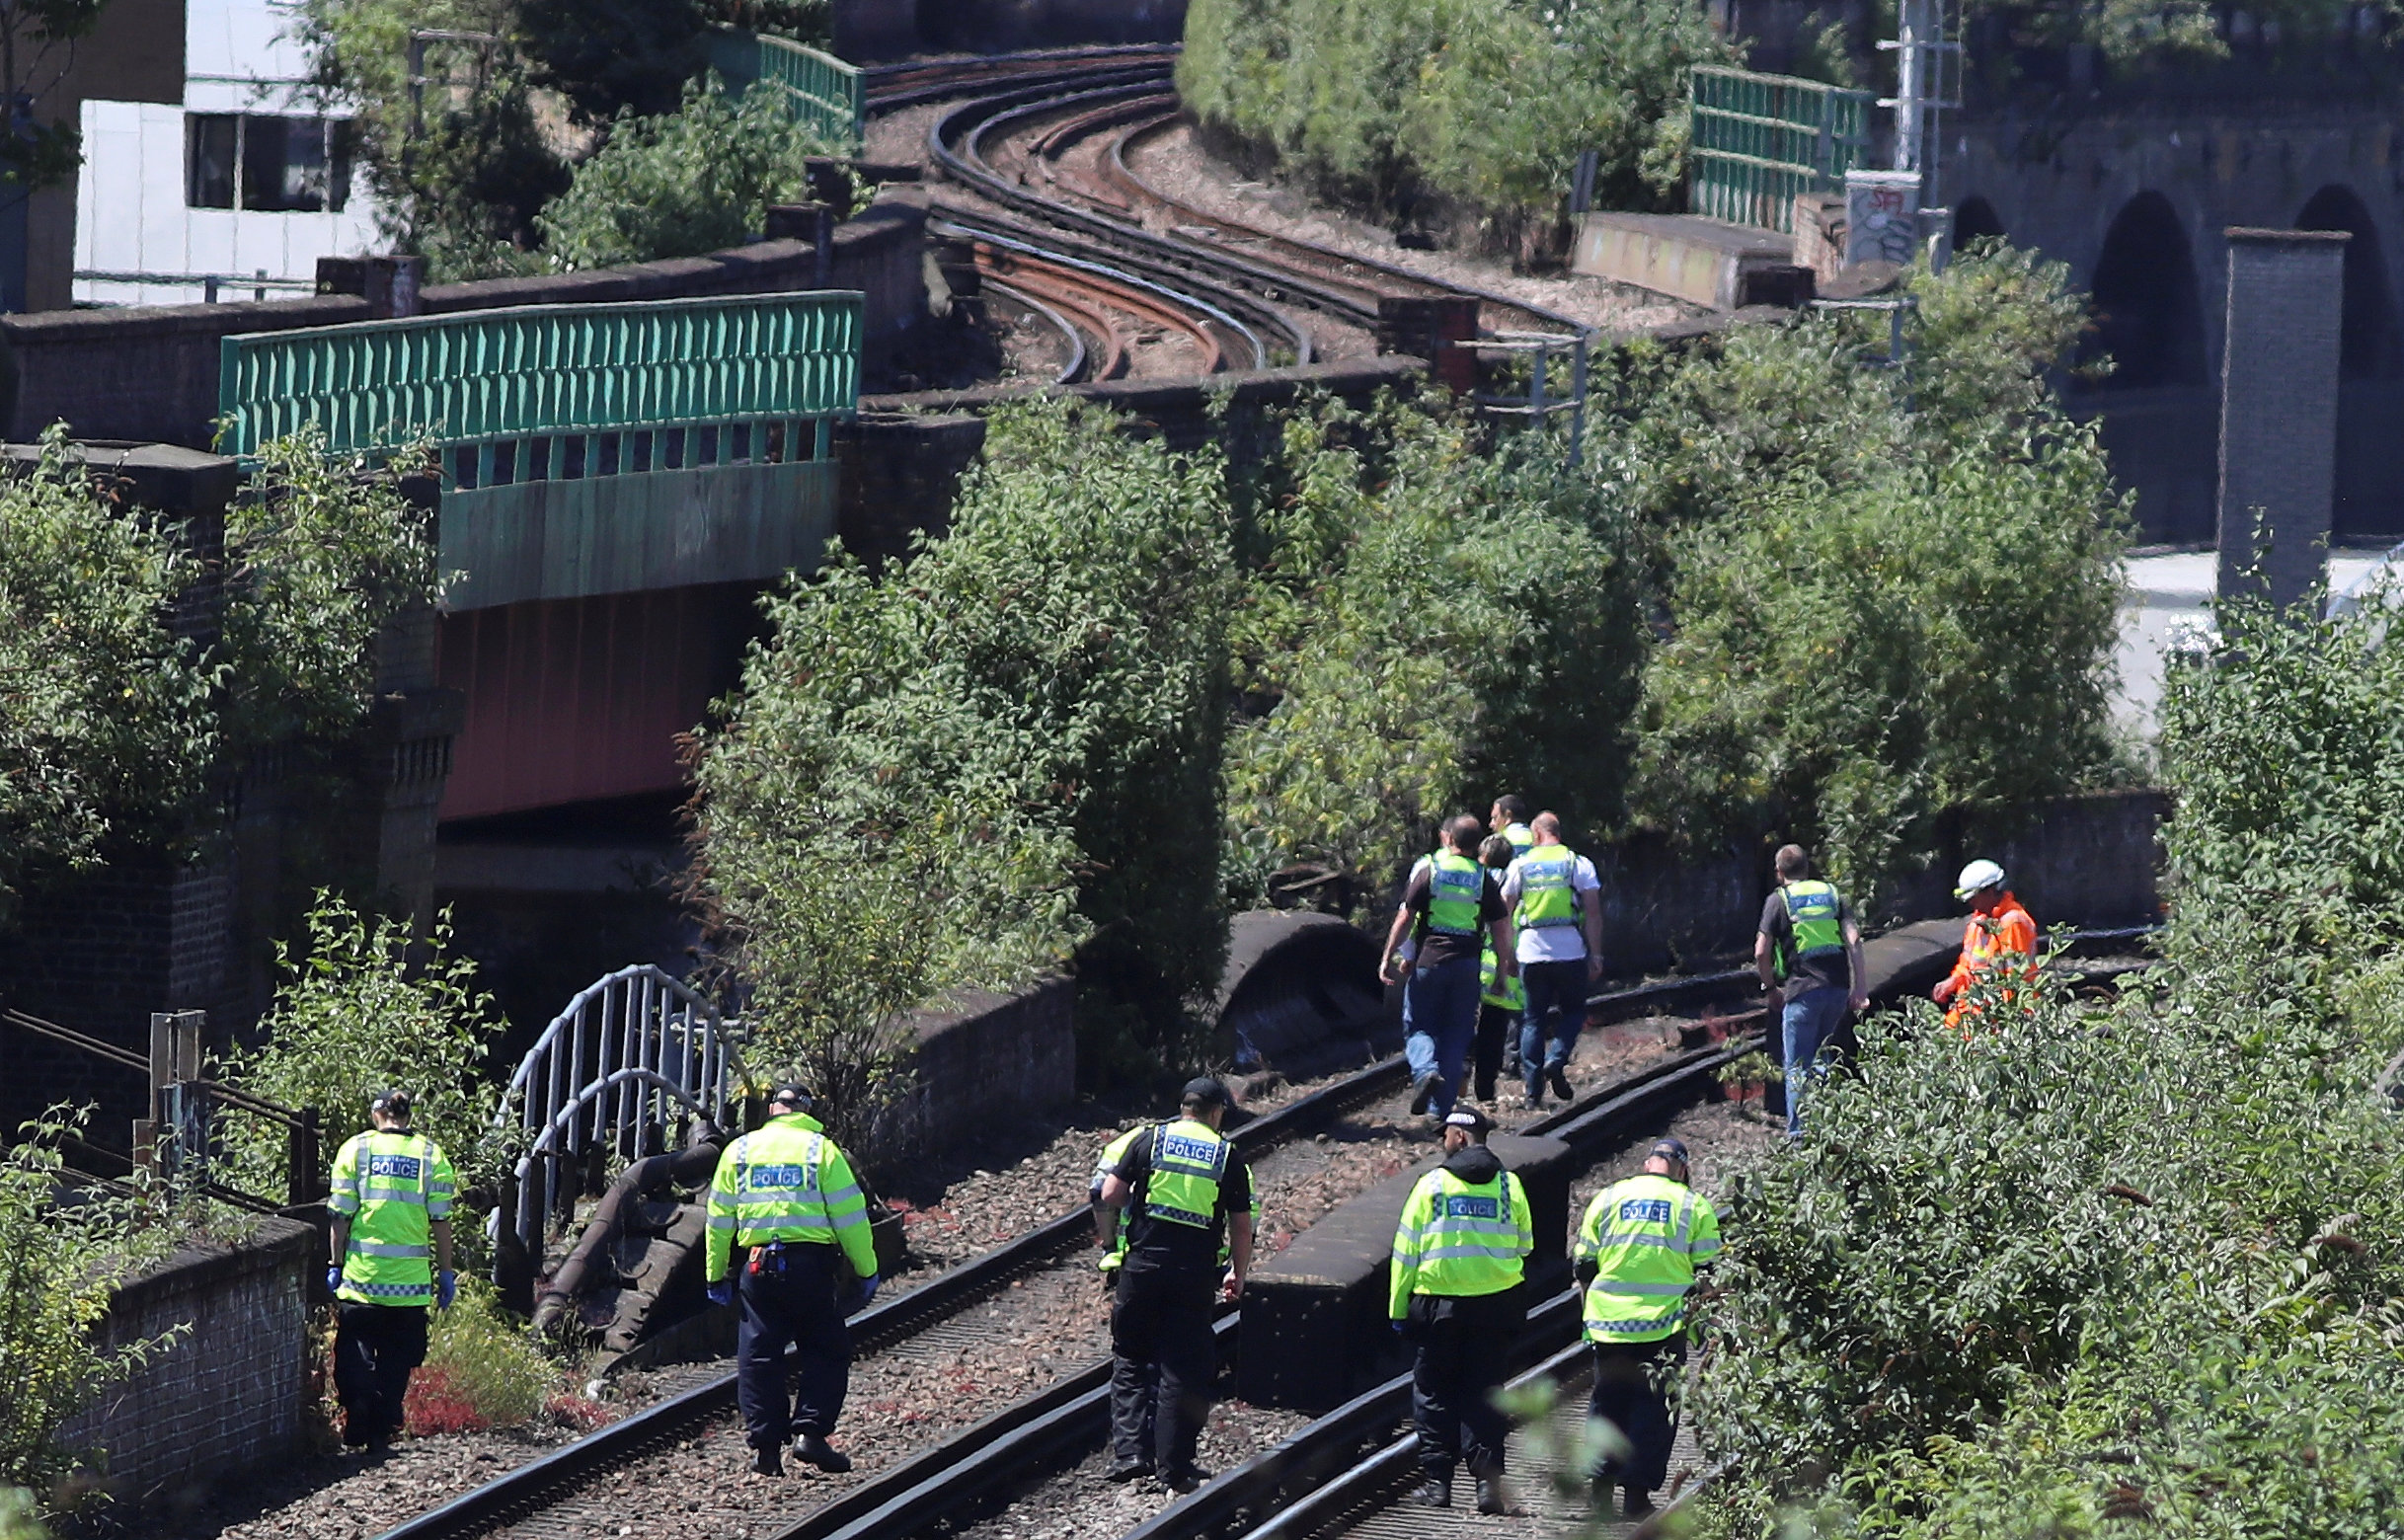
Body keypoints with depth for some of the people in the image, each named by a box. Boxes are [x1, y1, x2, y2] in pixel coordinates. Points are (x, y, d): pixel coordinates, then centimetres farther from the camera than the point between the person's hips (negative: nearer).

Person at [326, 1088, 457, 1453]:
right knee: (395, 1363, 10)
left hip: (362, 1276, -1)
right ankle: (381, 1434, 10)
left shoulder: (356, 1149, -1)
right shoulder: (431, 1155, 2)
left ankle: (357, 1429, -4)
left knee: (355, 1356, 7)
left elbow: (341, 1215, -3)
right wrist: (445, 1273, 7)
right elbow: (441, 1221, 0)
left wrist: (336, 1265, 5)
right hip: (410, 1281, 1)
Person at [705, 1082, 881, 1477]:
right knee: (826, 1352, 8)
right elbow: (850, 1217, -2)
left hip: (758, 1264, 2)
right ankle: (811, 1433, -5)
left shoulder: (739, 1151, 9)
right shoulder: (822, 1151, 0)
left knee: (759, 1356, 7)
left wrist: (716, 1276, 18)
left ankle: (765, 1445, 3)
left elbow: (719, 1219, 11)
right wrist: (866, 1272, 4)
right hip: (812, 1263, -2)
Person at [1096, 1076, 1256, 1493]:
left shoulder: (1150, 1141, 3)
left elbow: (1110, 1195, -1)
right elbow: (1241, 1226, 5)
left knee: (1130, 1363, 11)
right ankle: (1174, 1469, 4)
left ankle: (1128, 1451, -1)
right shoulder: (1227, 1156, 4)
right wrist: (1238, 1274, 19)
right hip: (1195, 1272, 0)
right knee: (1183, 1371, 5)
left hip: (1143, 1266, 0)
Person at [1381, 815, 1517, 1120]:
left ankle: (1425, 1069, -22)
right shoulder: (1483, 877, 5)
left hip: (1429, 959, -2)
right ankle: (1442, 1109, 5)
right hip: (1467, 962, 2)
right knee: (1456, 1034, 8)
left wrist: (1389, 958, 1)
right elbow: (1500, 926, 6)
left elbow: (1405, 917, -4)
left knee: (1417, 1026, 9)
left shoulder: (1428, 869, -1)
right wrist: (1504, 964, 17)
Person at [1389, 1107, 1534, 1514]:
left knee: (1434, 1394, 9)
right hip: (1496, 1305, 2)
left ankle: (1436, 1481, 8)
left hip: (1438, 1305, -2)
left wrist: (1398, 1308, 4)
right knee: (1483, 1393, 6)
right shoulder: (1509, 1186, 1)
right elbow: (1524, 1246, 10)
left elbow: (1406, 1252, -3)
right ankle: (1488, 1478, -4)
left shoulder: (1432, 1185, -5)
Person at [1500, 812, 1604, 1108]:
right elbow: (1593, 911, -3)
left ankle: (1533, 1091, 4)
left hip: (1531, 951, 2)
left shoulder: (1520, 865, 7)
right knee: (1573, 1010, 14)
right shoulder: (1578, 864, 2)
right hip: (1570, 950, -2)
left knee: (1533, 1020, 8)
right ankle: (1557, 1060, -11)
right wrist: (1596, 955, 0)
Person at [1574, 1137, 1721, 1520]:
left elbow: (1584, 1264, 10)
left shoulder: (1609, 1198, 8)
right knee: (1654, 1408, 5)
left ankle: (1601, 1485, 7)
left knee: (1608, 1404, 13)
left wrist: (1591, 1314, 22)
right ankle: (1637, 1495, 3)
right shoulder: (1695, 1207, 1)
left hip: (1609, 1324, 2)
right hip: (1665, 1325, -2)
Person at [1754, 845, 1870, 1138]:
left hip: (1803, 990, -4)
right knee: (1821, 1061, 21)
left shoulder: (1779, 901, 3)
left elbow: (1761, 952, -5)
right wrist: (1858, 988, 2)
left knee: (1798, 1067, 2)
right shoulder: (1832, 895, 14)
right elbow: (1854, 940, 3)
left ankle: (1798, 1133, -1)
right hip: (1838, 987, 4)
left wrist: (1770, 987, 11)